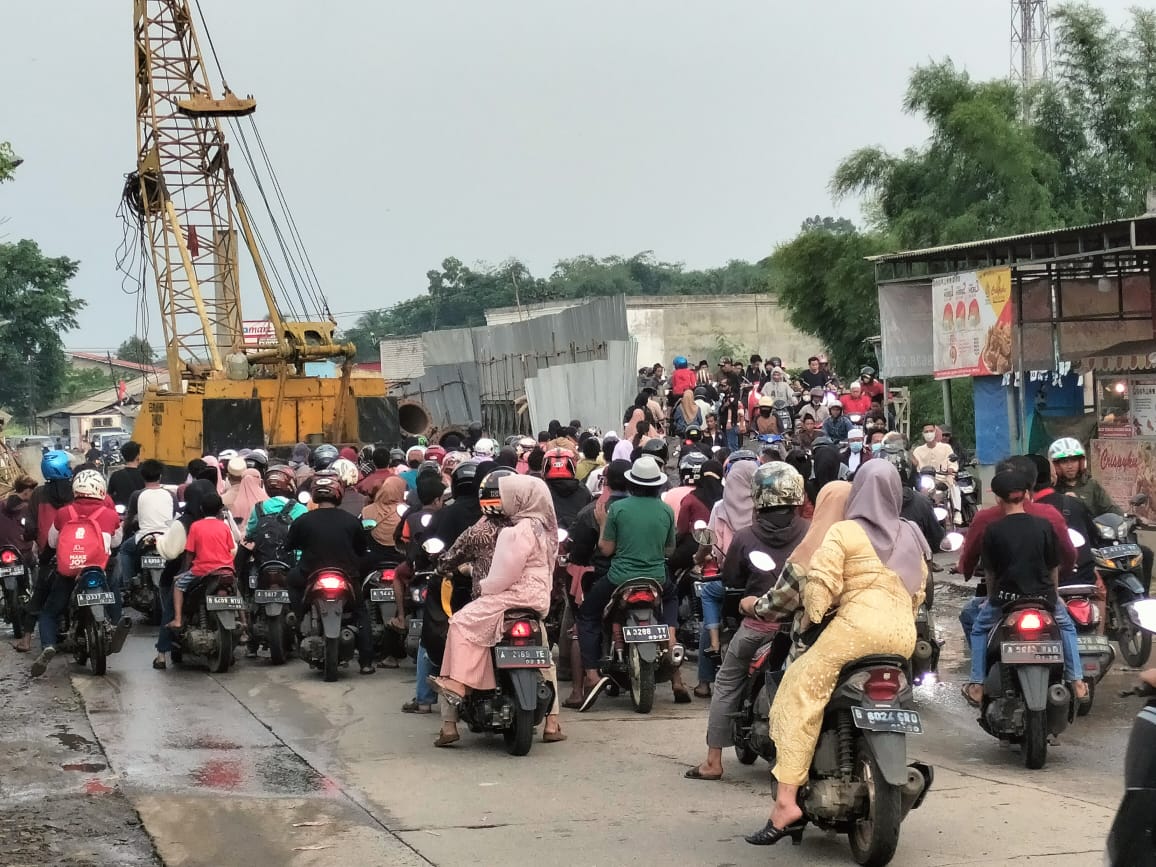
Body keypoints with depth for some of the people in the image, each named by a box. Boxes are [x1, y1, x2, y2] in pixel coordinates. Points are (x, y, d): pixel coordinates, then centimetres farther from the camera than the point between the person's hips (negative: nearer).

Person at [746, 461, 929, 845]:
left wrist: (813, 615, 11)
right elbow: (918, 592, 22)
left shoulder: (844, 532, 4)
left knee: (800, 697, -4)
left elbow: (820, 583, -6)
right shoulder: (911, 537, 22)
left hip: (859, 625, -6)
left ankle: (786, 801, -15)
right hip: (904, 636, 6)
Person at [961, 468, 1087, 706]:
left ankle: (977, 686, 19)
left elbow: (991, 571, 0)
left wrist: (991, 597, 18)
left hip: (1005, 598, -1)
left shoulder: (993, 532, -9)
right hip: (1042, 595, 1)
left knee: (979, 628, 25)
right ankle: (1077, 682, 22)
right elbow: (1054, 566, 6)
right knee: (1067, 627, 29)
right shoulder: (1044, 526, -4)